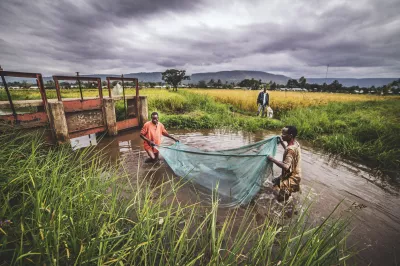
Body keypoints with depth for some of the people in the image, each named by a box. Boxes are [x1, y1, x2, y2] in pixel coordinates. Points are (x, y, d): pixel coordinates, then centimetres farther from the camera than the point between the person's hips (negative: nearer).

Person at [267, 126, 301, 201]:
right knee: (274, 182, 23)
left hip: (291, 178, -9)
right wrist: (282, 142, 14)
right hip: (292, 174, 9)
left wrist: (272, 159, -32)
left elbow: (286, 166, -39)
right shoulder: (295, 143, -2)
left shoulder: (291, 148, -31)